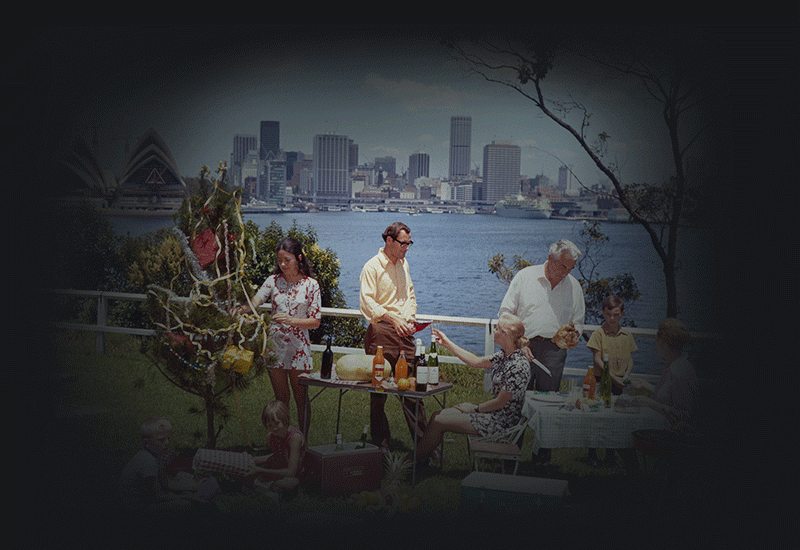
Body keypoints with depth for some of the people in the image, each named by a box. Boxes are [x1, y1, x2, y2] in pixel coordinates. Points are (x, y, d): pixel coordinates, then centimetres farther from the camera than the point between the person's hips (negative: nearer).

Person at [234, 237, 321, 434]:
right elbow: (254, 302, -12)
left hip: (299, 347, -2)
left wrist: (291, 320, -22)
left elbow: (315, 322, -6)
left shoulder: (311, 285, -3)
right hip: (274, 344, 2)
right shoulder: (273, 281, 3)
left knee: (301, 400, 5)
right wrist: (241, 309, -34)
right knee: (281, 399, 11)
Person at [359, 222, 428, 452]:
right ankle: (381, 444, 9)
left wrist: (409, 319, 6)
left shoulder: (403, 264, 16)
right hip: (381, 332, -6)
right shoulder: (372, 267, -6)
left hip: (403, 332, 6)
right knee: (379, 391, 0)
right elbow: (366, 303, -14)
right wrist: (392, 318, -24)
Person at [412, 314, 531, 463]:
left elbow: (500, 402, -22)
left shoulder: (518, 366, -25)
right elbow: (476, 362, 13)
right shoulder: (504, 356, 4)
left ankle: (412, 460, 11)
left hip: (503, 420, -9)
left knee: (438, 422, -7)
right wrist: (447, 343, 14)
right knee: (437, 416, 5)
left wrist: (475, 408, -10)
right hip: (494, 412, 9)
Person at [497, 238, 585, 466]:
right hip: (523, 346, -1)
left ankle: (542, 456, 11)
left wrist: (573, 336, -1)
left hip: (554, 351, 2)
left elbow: (577, 320, 21)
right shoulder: (525, 276, 2)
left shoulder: (573, 286, 11)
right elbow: (506, 313, 3)